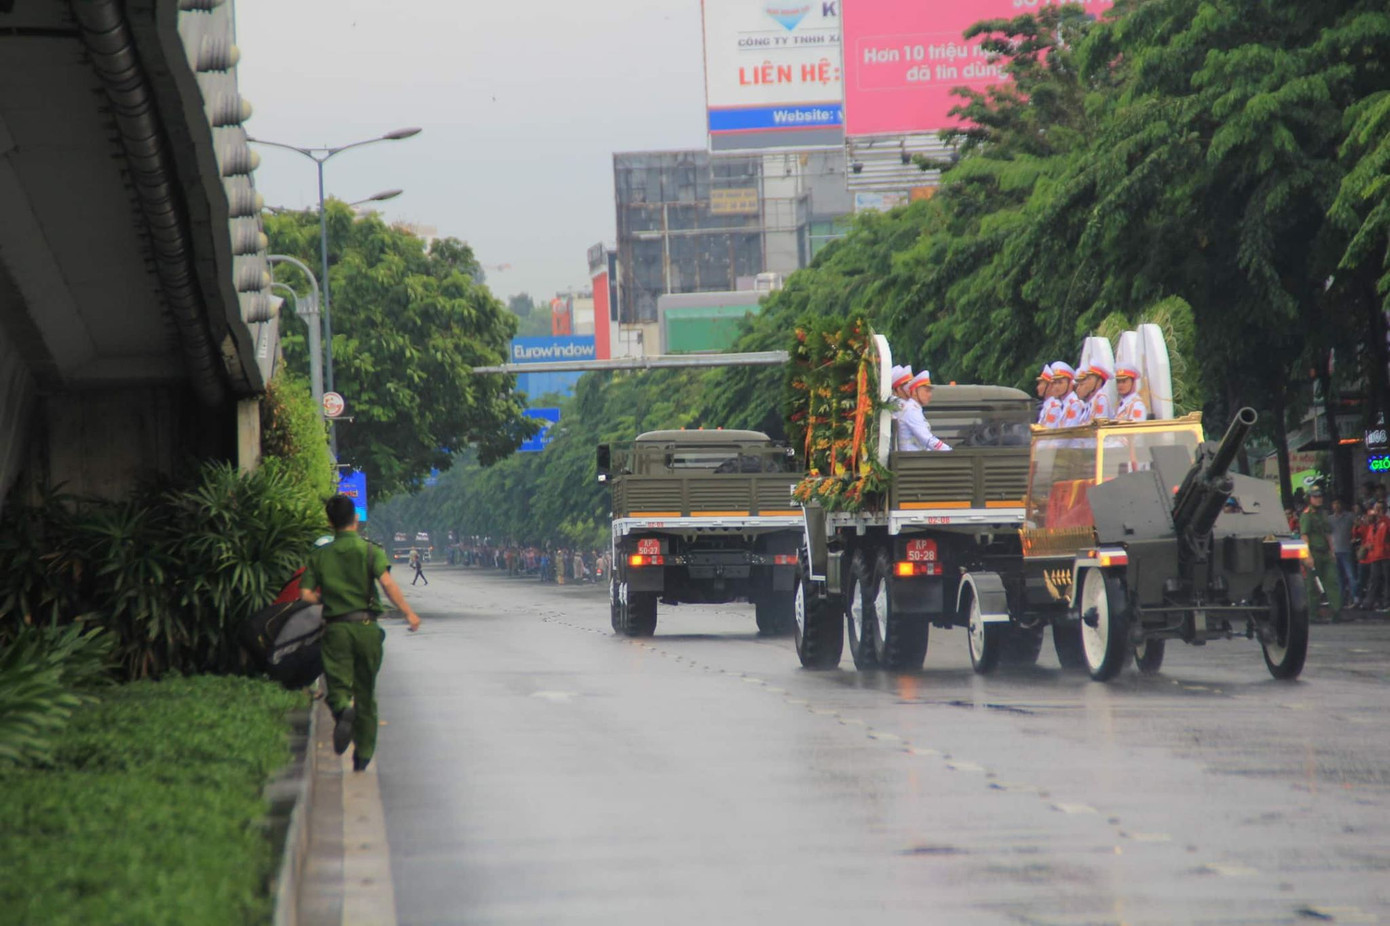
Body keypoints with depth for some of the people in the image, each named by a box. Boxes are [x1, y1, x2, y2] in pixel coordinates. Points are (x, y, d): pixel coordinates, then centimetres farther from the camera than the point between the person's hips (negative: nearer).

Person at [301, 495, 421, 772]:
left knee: (338, 685, -1)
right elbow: (387, 582, -15)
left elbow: (306, 594, 2)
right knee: (365, 692, 10)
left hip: (336, 628, 0)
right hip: (365, 625, 0)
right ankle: (363, 756, 14)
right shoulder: (370, 550, -1)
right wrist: (408, 612, -16)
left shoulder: (319, 556, 7)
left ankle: (342, 709, -38)